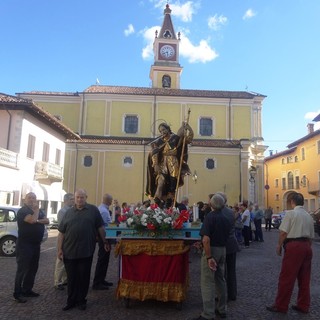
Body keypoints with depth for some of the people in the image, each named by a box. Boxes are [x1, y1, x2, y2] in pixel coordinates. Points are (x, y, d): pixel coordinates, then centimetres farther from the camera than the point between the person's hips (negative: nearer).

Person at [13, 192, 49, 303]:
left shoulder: (39, 210, 14)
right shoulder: (22, 211, -10)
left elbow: (47, 221, 0)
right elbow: (32, 220, -27)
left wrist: (37, 221, -16)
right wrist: (36, 209, -14)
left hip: (36, 244, 8)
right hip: (24, 244, -8)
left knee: (33, 268, 12)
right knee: (22, 269, -4)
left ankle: (27, 290, 22)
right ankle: (17, 293, 4)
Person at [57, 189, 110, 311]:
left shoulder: (93, 210, 1)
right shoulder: (68, 212, 7)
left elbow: (100, 227, 4)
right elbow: (61, 232, 7)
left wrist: (105, 242, 4)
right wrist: (60, 248, 1)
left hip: (86, 251, -2)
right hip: (69, 251, 2)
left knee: (84, 277, 8)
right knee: (71, 278, 10)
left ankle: (81, 300, 23)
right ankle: (71, 301, 24)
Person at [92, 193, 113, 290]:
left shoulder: (100, 208, 9)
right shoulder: (104, 211, -22)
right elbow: (108, 225, -20)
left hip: (101, 236, 10)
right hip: (105, 237, -10)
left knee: (103, 259, 19)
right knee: (102, 260, -1)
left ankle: (101, 280, 30)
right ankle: (97, 283, 8)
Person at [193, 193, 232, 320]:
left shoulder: (210, 216, -16)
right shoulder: (226, 219, 6)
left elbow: (206, 239, -25)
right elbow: (226, 237, 14)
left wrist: (209, 257, -21)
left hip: (212, 250, -7)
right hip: (223, 250, 7)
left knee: (208, 282, -1)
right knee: (220, 280, 18)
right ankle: (222, 309, 29)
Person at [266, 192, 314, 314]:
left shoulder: (290, 213, -9)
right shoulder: (309, 216, 12)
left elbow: (283, 232, -12)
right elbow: (311, 236, 13)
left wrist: (279, 245, -1)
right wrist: (307, 246, 20)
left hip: (293, 246, -7)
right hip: (306, 246, 7)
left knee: (286, 277, 1)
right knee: (304, 278, 15)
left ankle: (281, 305, 9)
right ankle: (303, 306, 24)